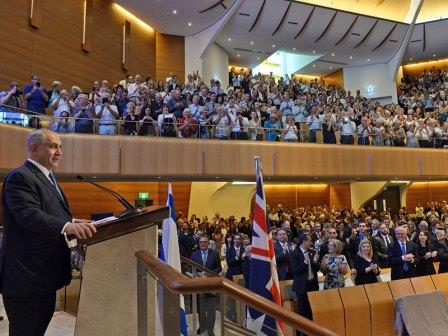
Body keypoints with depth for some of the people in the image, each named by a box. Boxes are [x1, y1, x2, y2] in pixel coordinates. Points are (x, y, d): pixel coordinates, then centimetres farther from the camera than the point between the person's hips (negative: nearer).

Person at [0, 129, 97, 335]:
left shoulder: (47, 178, 16)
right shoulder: (20, 177, -15)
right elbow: (29, 215, -29)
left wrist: (74, 223, 1)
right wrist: (67, 226, -41)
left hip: (45, 271, 10)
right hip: (26, 274, -9)